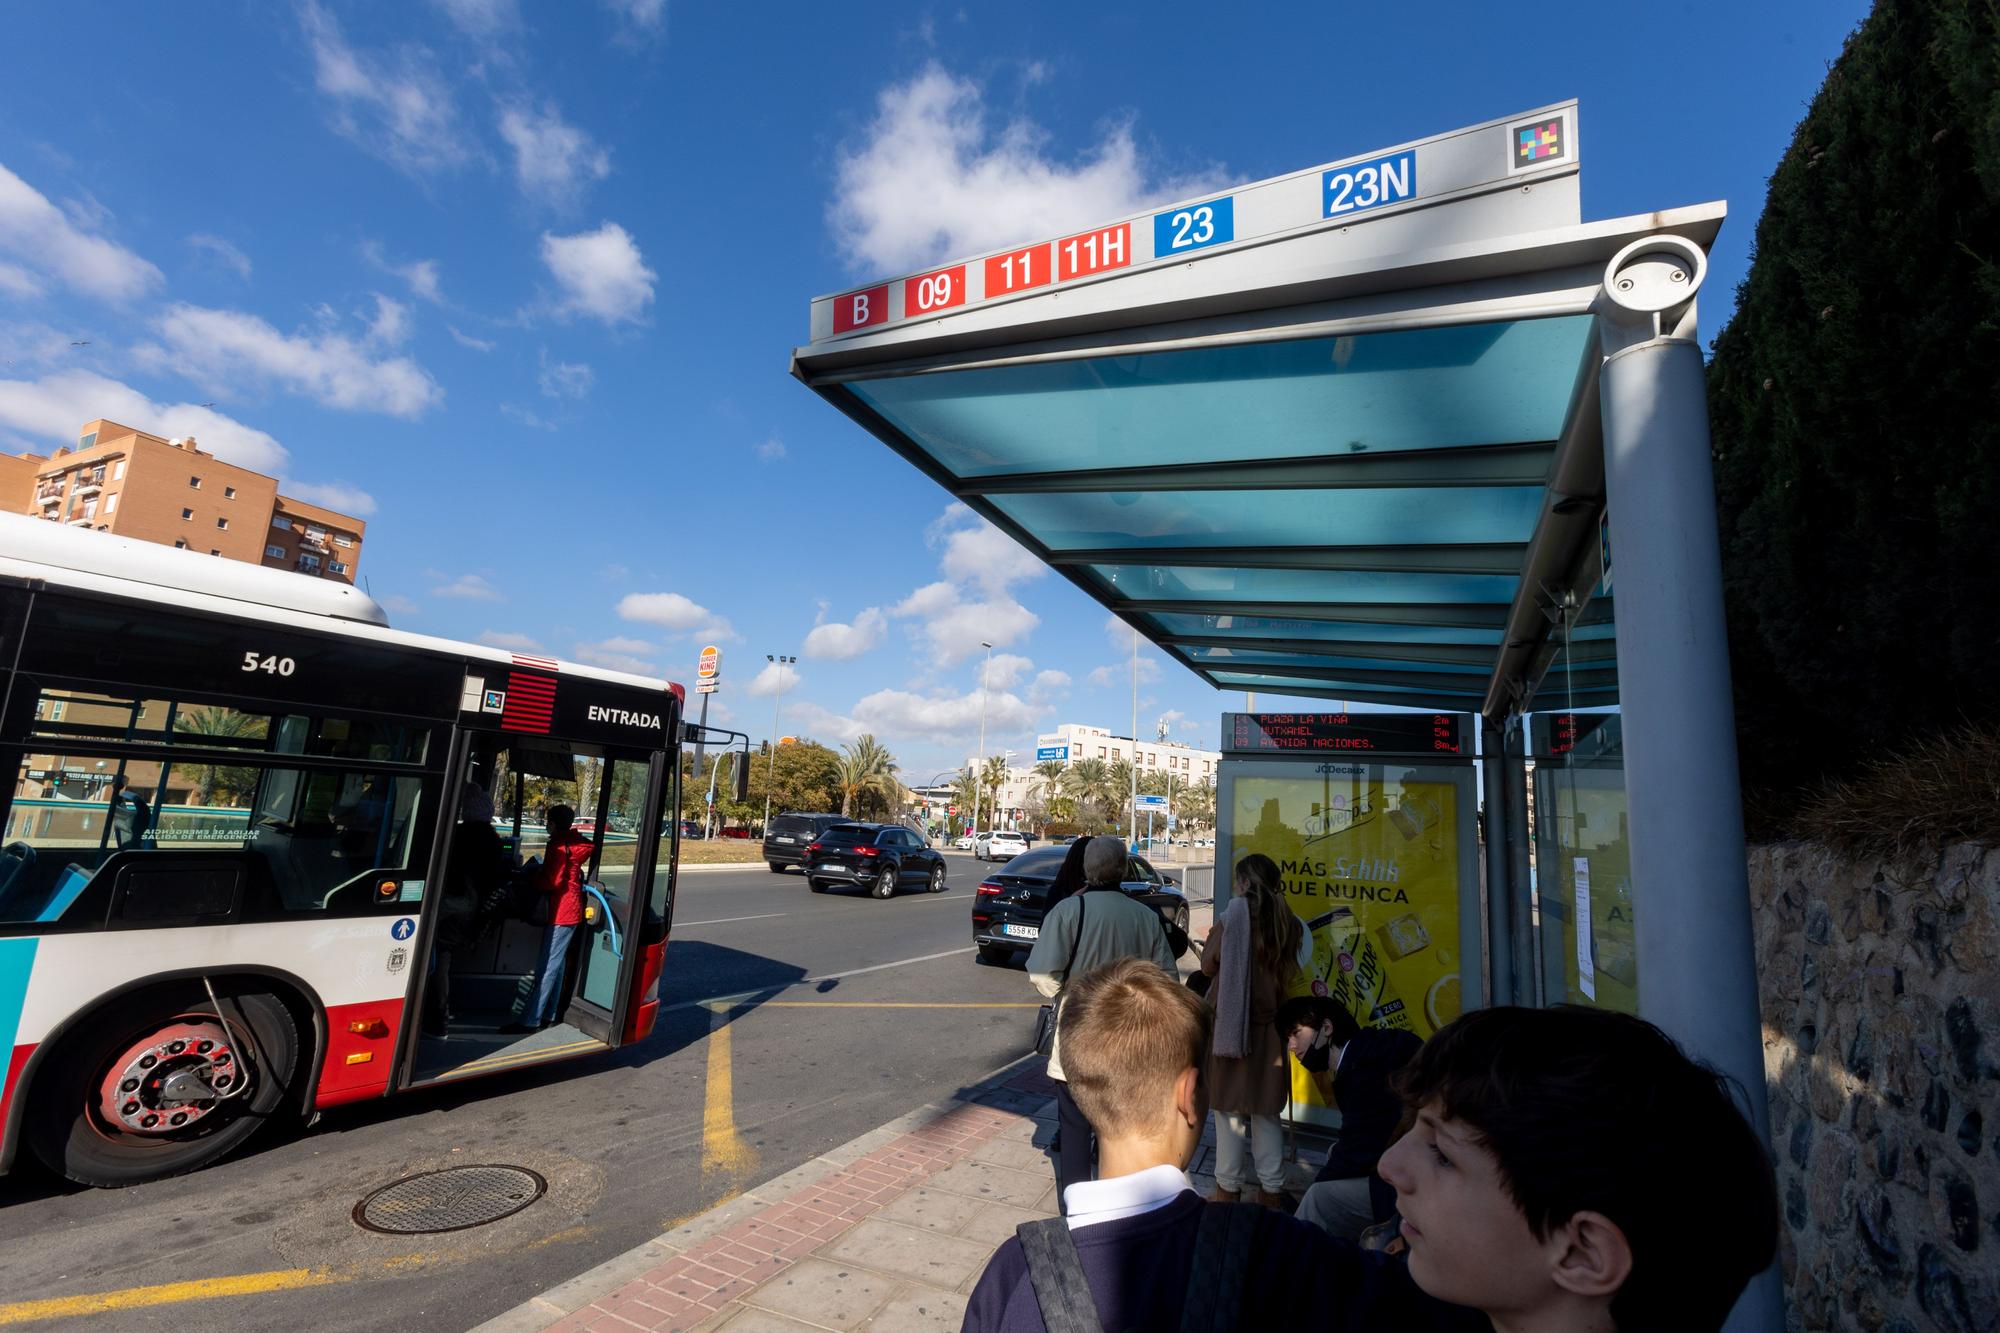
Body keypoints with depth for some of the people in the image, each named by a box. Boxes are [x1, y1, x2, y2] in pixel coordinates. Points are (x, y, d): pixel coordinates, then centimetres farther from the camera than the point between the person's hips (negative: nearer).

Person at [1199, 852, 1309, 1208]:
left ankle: (1228, 1190, 17)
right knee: (1267, 1115, 14)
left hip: (1229, 1024, -4)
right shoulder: (1289, 923, 0)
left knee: (1230, 1110, 8)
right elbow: (1290, 973, 9)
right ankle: (1271, 1197, 21)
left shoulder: (1236, 914, -11)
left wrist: (1210, 940, 10)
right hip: (1269, 1028, 4)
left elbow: (1209, 964, -7)